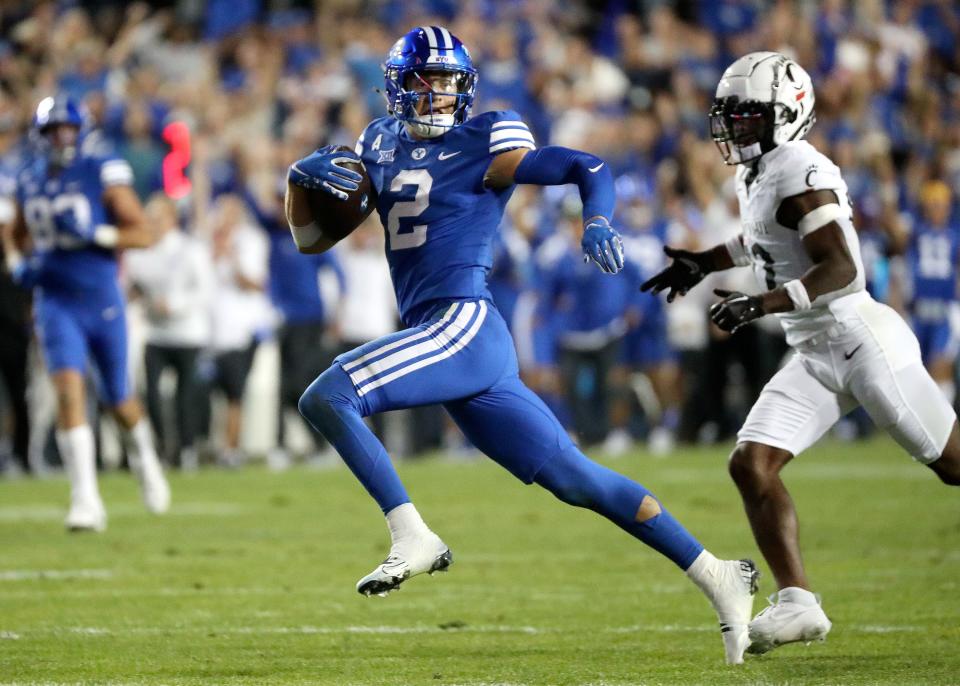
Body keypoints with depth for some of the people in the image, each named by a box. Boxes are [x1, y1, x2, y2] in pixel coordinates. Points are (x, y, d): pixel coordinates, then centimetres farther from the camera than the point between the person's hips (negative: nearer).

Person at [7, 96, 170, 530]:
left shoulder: (103, 173, -9)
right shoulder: (29, 180, 5)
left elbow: (143, 234, -10)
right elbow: (21, 234, 25)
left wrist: (94, 233, -24)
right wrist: (22, 263, 5)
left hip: (102, 300, -2)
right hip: (56, 302, 2)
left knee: (119, 400, 11)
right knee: (69, 389, -17)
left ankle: (143, 457, 45)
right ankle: (86, 502, -19)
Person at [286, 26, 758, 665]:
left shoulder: (482, 144, -2)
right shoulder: (381, 145, 18)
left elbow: (591, 168, -4)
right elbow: (311, 239, 21)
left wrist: (597, 223, -24)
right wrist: (303, 177, 2)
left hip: (465, 325, -7)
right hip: (439, 338, 7)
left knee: (326, 397, -20)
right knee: (576, 479, 7)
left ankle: (413, 537, -16)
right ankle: (716, 576, 12)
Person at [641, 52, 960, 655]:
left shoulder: (799, 173, -18)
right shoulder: (759, 175, 10)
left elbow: (841, 270, -24)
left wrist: (762, 304, -29)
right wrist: (704, 264, 29)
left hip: (863, 339, -9)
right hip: (817, 357, 9)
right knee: (751, 464, -6)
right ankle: (798, 603, -7)